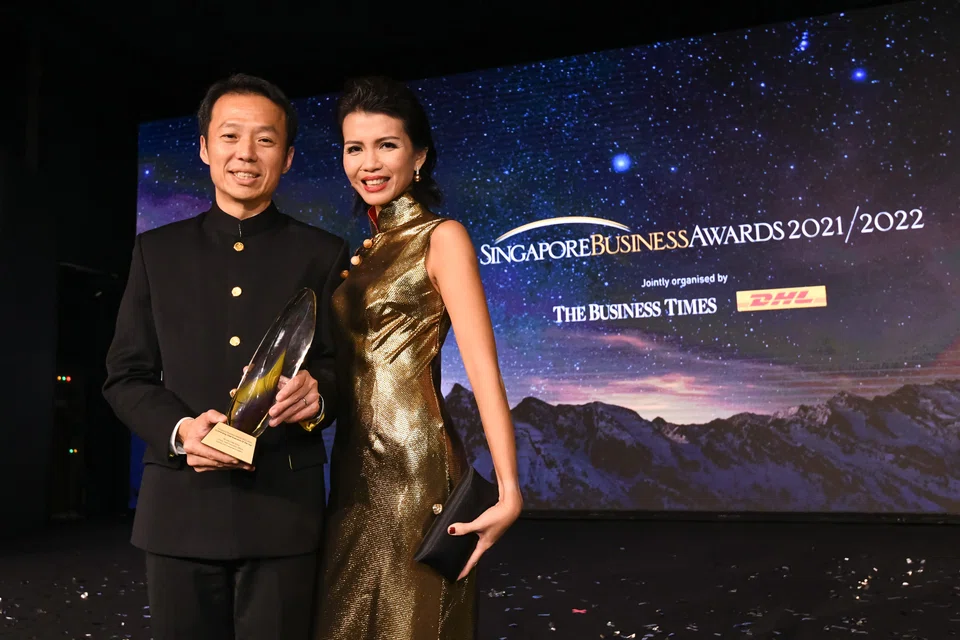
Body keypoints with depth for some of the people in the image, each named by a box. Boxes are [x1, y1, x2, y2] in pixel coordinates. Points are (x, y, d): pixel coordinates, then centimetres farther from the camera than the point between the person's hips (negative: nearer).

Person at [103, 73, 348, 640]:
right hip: (181, 507, 2)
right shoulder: (158, 251, 10)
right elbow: (126, 376, 8)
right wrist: (180, 430, -12)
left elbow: (345, 366, 5)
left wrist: (318, 394, -19)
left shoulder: (324, 255, 6)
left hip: (285, 508, -1)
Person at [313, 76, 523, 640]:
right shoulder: (366, 252, 15)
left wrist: (508, 492, -24)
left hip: (416, 470, -7)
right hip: (357, 471, 7)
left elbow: (484, 370, -16)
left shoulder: (441, 238, -6)